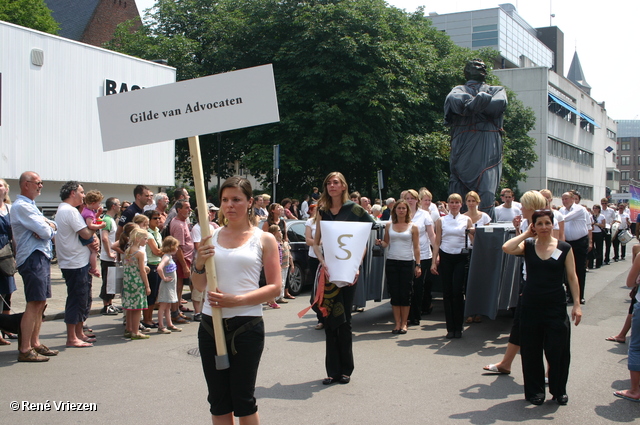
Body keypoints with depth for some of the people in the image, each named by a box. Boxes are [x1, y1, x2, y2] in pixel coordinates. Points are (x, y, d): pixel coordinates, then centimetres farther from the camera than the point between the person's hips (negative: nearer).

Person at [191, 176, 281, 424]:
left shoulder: (264, 240, 0)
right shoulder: (211, 238, 9)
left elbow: (275, 287, -7)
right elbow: (199, 287, 14)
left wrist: (236, 300, -18)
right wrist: (199, 264, -7)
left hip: (247, 326, -3)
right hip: (210, 324, 4)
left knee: (243, 399, 5)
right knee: (218, 399, 11)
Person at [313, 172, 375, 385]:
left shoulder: (354, 209, -3)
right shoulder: (323, 211, 7)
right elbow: (316, 243, 5)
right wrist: (322, 262, -12)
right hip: (328, 270, 3)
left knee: (344, 320, 2)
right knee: (329, 320, 4)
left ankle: (345, 370, 15)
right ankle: (333, 370, 13)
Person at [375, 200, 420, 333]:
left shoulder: (413, 227, 3)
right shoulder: (389, 225, 9)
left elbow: (416, 247, 3)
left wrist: (418, 265, -2)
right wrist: (380, 243, -9)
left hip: (407, 262, -2)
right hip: (391, 262, 2)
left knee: (405, 293, 0)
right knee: (394, 293, 3)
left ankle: (404, 323, 10)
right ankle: (397, 323, 10)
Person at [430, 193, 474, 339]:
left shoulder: (466, 220, 6)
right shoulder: (441, 220, 8)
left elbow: (474, 240, 4)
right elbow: (437, 242, 7)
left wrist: (473, 232, -18)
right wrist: (434, 262, 1)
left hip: (461, 258, -1)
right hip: (445, 257, 1)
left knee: (457, 292, -8)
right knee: (447, 293, 2)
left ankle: (458, 328, 4)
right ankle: (450, 328, 9)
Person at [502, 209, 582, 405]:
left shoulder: (564, 248, 1)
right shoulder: (528, 246, 2)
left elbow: (572, 277, 1)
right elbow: (506, 248, -18)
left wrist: (577, 304, -5)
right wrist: (526, 234, -6)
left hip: (556, 306, -1)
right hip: (530, 305, 1)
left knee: (557, 350, 3)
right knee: (531, 350, 7)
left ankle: (559, 390, 23)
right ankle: (535, 391, 22)